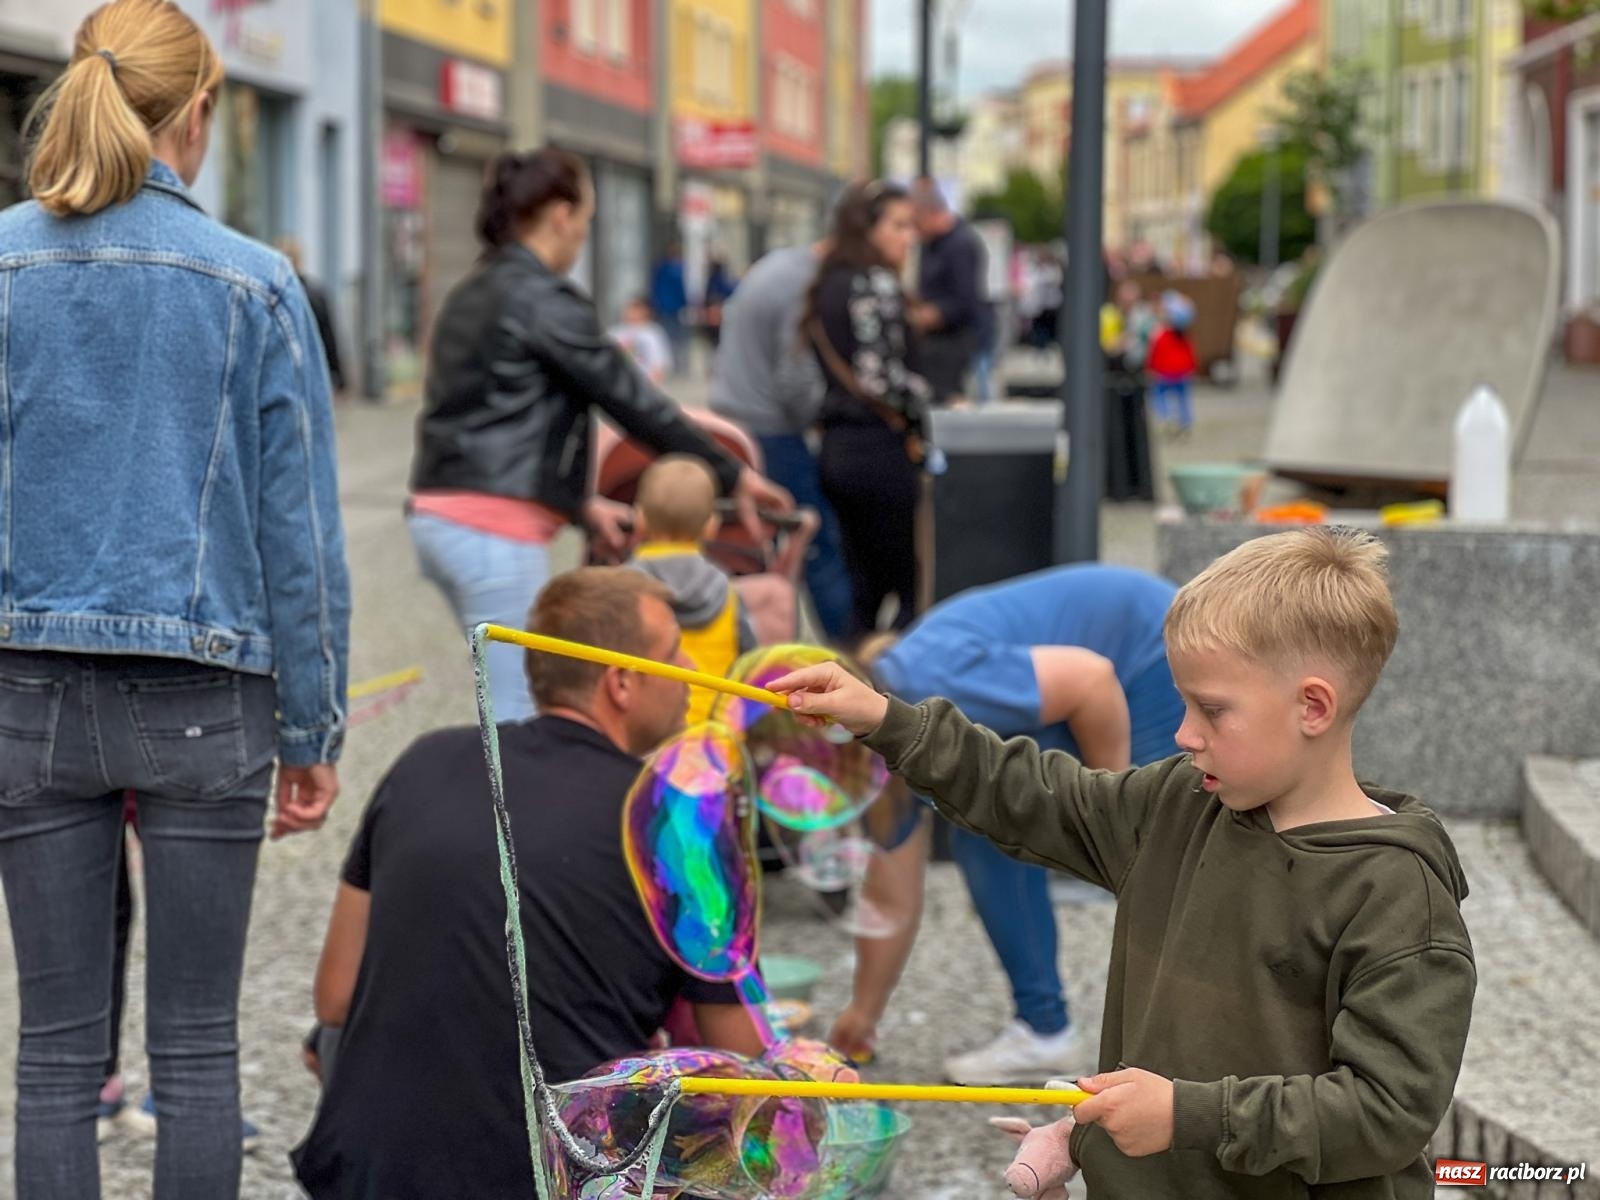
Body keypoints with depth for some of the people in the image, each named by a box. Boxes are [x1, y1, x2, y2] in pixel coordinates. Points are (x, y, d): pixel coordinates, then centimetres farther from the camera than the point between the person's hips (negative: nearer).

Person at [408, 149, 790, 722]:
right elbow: (631, 398, -9)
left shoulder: (471, 295, 17)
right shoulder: (544, 300, -10)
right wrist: (731, 475, 0)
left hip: (442, 517, 9)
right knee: (517, 715, -8)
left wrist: (580, 503, 21)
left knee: (510, 702, 15)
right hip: (497, 530, -9)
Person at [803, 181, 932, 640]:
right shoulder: (877, 283, -12)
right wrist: (927, 402, -5)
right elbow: (880, 375, -20)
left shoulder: (831, 284, 14)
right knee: (911, 593, -3)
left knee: (862, 590, 14)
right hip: (879, 448, -9)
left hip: (837, 447, 9)